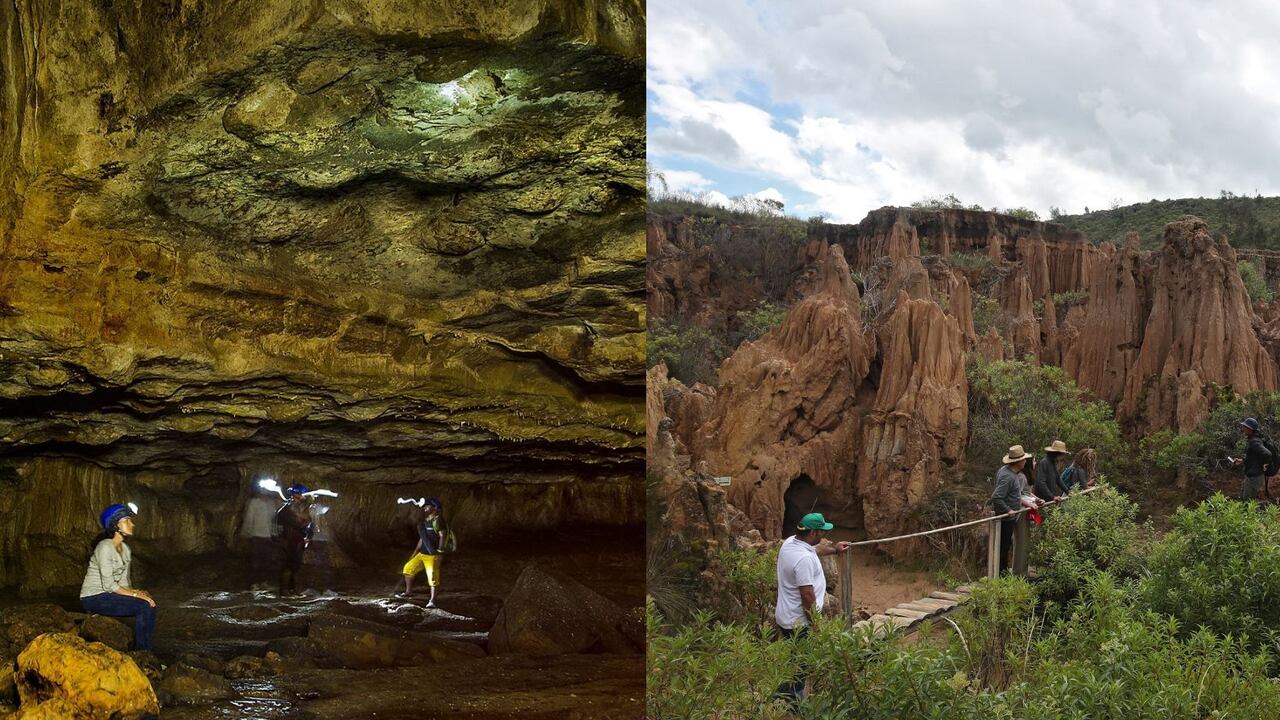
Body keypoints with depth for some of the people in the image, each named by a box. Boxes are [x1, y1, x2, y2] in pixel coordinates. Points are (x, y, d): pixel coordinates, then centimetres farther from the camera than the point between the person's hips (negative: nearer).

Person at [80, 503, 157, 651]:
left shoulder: (125, 548, 9)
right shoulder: (105, 547, -18)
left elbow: (124, 582, 11)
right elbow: (108, 584, -22)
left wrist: (136, 592, -9)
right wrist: (135, 594, -21)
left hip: (108, 596, 8)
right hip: (94, 598, -8)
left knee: (150, 605, -11)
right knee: (144, 607, -21)